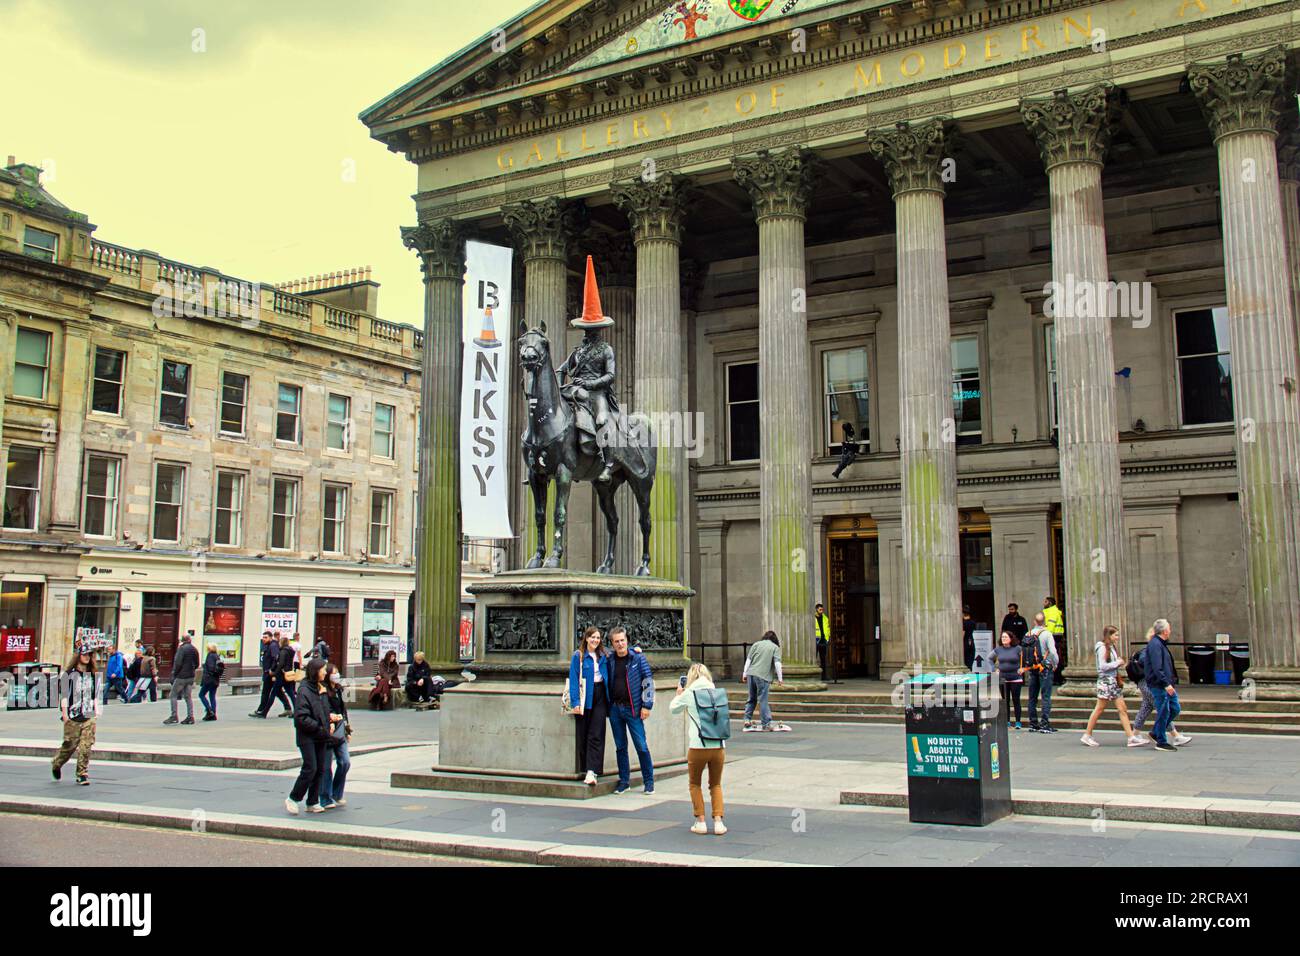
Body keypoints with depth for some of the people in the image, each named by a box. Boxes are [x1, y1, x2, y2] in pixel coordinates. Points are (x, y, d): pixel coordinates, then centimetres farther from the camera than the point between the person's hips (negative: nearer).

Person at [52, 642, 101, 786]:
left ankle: (82, 774, 2)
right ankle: (56, 764, 31)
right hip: (73, 716, -3)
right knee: (70, 744, 3)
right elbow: (64, 694, -3)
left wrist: (96, 710, 12)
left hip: (89, 716, 3)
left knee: (86, 746, -4)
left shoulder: (92, 674, 13)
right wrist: (64, 712, -9)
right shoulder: (69, 674, -1)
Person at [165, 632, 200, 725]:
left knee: (174, 695, 2)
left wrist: (173, 675, -9)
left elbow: (178, 663, -16)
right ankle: (190, 717, 5)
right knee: (188, 697, 9)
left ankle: (174, 716, -1)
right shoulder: (195, 649, 10)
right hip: (191, 677, 7)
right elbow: (197, 664, 15)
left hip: (181, 676, -7)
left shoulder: (182, 648, -12)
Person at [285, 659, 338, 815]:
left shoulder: (322, 689, 11)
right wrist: (320, 728, -19)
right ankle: (292, 799, 7)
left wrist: (330, 719, 3)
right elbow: (301, 717, -19)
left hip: (321, 737, 8)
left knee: (320, 769, 9)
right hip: (307, 737, -8)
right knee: (310, 768, -9)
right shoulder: (304, 691, -14)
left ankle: (313, 803, 18)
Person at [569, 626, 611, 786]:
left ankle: (591, 771, -13)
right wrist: (575, 702, -11)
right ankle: (584, 769, 14)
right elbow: (574, 679, -2)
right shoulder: (578, 656, 1)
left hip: (600, 696, 2)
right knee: (583, 735, 2)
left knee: (596, 735, -7)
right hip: (585, 697, -2)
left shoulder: (604, 656, 12)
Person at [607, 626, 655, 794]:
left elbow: (648, 681, -4)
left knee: (641, 746, -3)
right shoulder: (610, 660, 7)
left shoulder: (638, 658, -3)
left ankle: (649, 781, 8)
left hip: (632, 708, -4)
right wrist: (608, 706, 8)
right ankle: (624, 781, 19)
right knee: (620, 747, 10)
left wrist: (646, 705, -9)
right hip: (615, 709, 4)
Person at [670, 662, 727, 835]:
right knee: (716, 785, 18)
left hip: (697, 747, -3)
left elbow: (673, 709, 16)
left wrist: (679, 694, 34)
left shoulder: (689, 693, 0)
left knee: (695, 784, 17)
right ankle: (718, 821, 8)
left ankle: (700, 821, 14)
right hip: (719, 746, 3)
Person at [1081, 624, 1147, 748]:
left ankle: (1131, 737, 1)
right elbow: (1102, 666, -19)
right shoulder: (1102, 648, -12)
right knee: (1099, 709, -2)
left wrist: (1119, 663, 1)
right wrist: (1117, 663, -11)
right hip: (1105, 681, -9)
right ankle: (1087, 735, 7)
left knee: (1123, 709, 3)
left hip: (1114, 681, 9)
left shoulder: (1112, 647, 14)